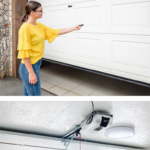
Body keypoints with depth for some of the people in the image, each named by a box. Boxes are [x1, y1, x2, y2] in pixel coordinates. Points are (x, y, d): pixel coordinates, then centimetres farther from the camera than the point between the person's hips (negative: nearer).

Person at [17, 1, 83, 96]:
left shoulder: (40, 26, 7)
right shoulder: (25, 28, -18)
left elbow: (56, 32, 16)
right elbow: (24, 52, -20)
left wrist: (74, 28, 16)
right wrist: (31, 72, -20)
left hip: (37, 64, 9)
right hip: (29, 66, -8)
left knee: (27, 94, 18)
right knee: (35, 94, -1)